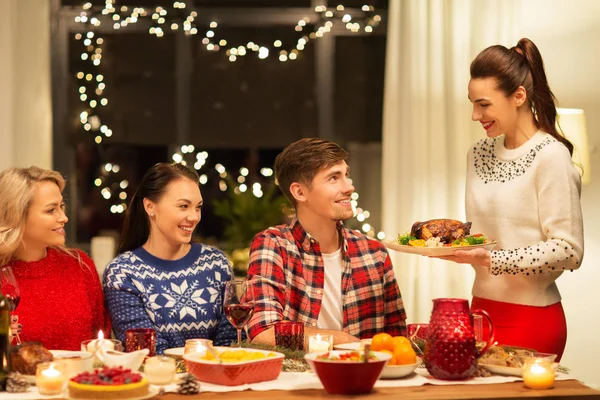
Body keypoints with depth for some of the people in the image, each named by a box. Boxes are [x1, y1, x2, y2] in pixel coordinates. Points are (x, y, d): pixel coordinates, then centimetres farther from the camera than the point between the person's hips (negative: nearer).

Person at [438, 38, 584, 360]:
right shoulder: (479, 154, 9)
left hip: (531, 318, -6)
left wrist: (491, 260, -22)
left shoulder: (550, 156, -12)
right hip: (482, 306, 6)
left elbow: (569, 251, -16)